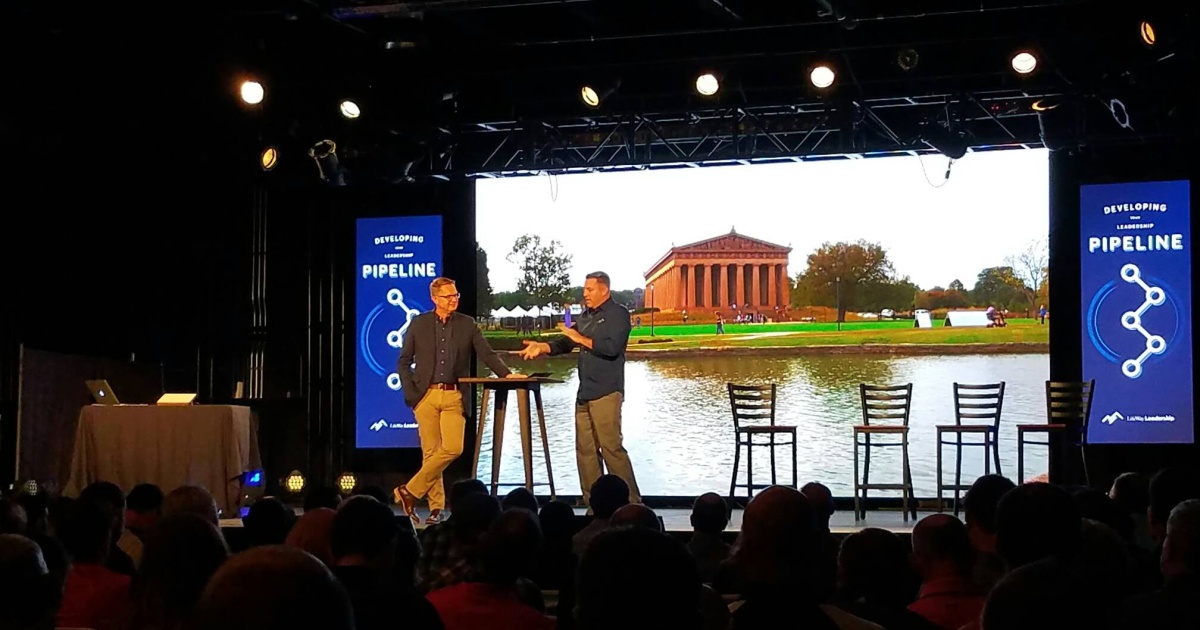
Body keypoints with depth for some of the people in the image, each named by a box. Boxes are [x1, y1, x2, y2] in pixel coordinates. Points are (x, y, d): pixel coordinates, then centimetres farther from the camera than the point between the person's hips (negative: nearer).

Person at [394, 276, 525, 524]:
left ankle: (410, 491, -2)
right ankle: (436, 506, 9)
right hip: (426, 395, -1)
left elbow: (487, 353, 4)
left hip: (454, 395, 1)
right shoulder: (419, 324, 6)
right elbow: (404, 361, 8)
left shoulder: (467, 324, 8)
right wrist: (410, 393, -3)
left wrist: (507, 373, -12)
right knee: (431, 452, 0)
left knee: (452, 448, -13)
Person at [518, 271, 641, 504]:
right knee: (585, 449, 5)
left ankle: (631, 502, -7)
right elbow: (566, 343, 19)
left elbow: (612, 347, -18)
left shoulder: (618, 314, -4)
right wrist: (542, 347, 2)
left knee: (611, 446, -11)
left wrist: (581, 339, -10)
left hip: (606, 393, -8)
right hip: (585, 393, 8)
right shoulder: (586, 316, 20)